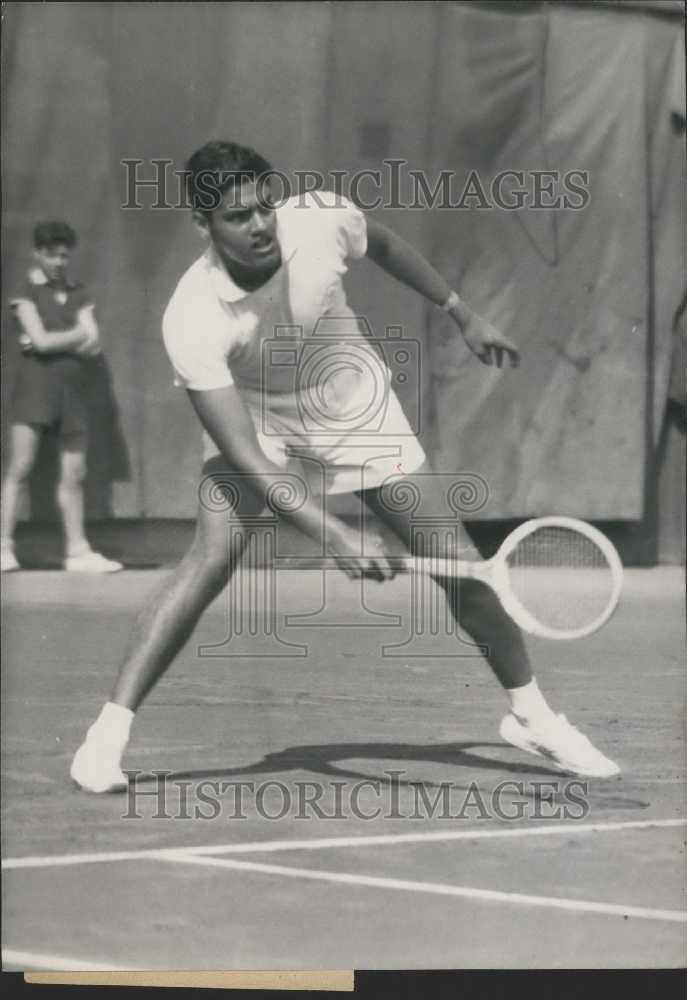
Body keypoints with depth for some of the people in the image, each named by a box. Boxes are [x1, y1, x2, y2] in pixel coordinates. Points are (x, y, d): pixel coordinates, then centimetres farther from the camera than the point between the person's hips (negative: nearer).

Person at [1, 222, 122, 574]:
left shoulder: (78, 295, 14)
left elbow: (94, 345, 3)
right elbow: (40, 340, -11)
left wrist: (57, 341, -9)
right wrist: (78, 335, 0)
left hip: (73, 387, 5)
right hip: (35, 384, -5)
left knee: (74, 475, 6)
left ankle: (78, 551, 11)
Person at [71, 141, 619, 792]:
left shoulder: (320, 220, -26)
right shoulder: (191, 321, -32)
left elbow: (384, 245, 1)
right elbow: (244, 456, -34)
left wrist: (462, 315, 10)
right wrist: (332, 534, -44)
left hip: (357, 409, 3)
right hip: (253, 417, -2)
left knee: (459, 565, -1)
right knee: (213, 556, -26)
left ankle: (531, 716, 20)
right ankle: (108, 734, -19)